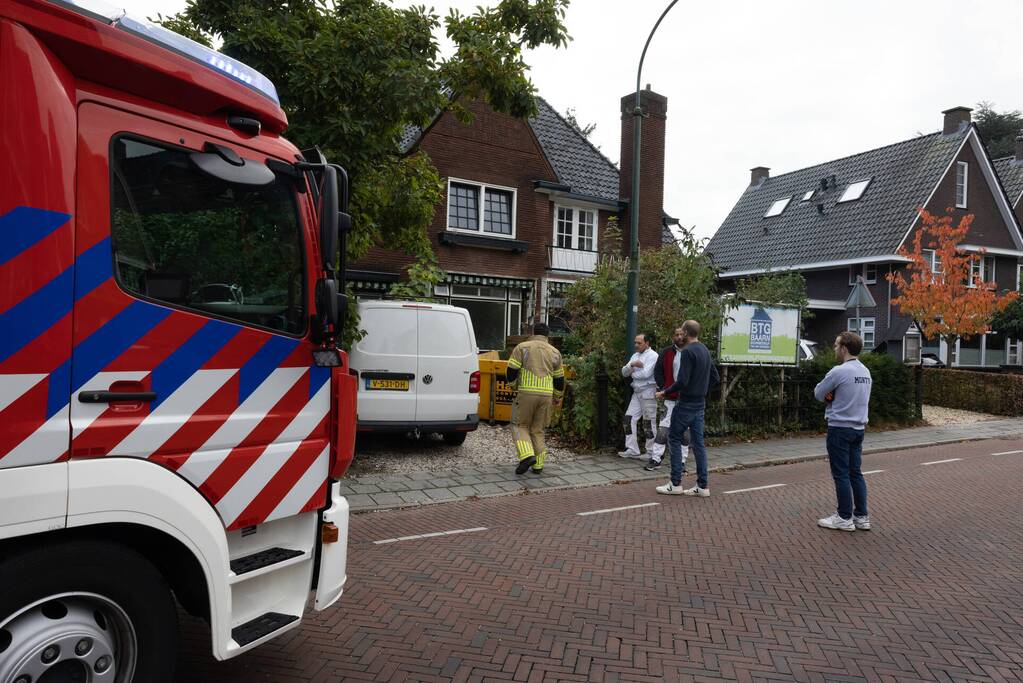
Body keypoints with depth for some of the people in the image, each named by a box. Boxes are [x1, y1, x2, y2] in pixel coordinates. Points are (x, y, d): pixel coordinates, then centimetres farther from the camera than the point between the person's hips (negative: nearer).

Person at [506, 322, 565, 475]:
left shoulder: (522, 347, 4)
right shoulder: (555, 352, 15)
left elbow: (512, 371, -2)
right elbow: (559, 379, 18)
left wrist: (513, 385, 17)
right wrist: (558, 397, 30)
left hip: (526, 393, -3)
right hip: (546, 394, 3)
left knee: (519, 425, 8)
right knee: (538, 429, 13)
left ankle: (527, 456, -11)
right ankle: (538, 465, 13)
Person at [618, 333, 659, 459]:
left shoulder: (652, 356, -9)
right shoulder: (635, 355, 16)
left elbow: (646, 374, -21)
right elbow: (624, 372, 10)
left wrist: (633, 373, -5)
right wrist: (631, 365, -10)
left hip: (648, 393, -8)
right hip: (637, 393, 8)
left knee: (649, 423, -1)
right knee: (629, 418, 3)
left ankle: (651, 452, 10)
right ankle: (632, 450, 9)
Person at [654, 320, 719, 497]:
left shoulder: (688, 351, -17)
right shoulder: (705, 350, 12)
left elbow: (682, 381, -23)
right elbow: (715, 377, 17)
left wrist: (664, 392, -11)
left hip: (686, 403, -8)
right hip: (700, 403, 8)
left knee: (674, 438, 1)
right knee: (698, 442, 9)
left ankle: (675, 484, 3)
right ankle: (702, 486, 9)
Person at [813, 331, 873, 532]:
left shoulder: (839, 371, -18)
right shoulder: (865, 372, 10)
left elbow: (818, 393, -8)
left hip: (840, 428, -8)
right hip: (858, 428, 8)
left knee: (841, 474, 0)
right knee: (856, 472, 13)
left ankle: (845, 518, 7)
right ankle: (861, 516, 16)